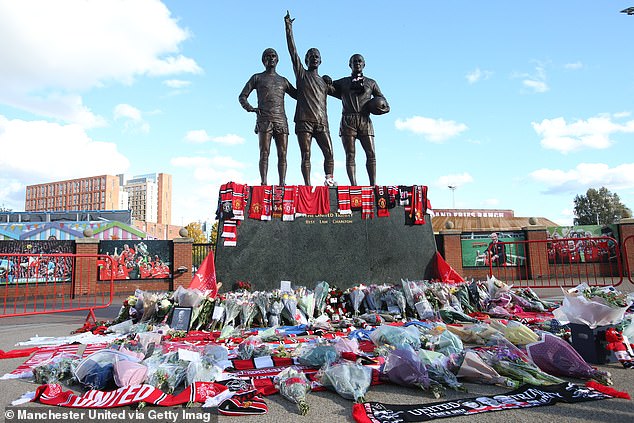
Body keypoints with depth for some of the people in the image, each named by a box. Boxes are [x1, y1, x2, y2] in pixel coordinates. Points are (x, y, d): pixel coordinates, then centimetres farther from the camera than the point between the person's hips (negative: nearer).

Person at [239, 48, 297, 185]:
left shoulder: (283, 81, 25)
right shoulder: (257, 78, 17)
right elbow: (242, 97, 13)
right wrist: (250, 108, -7)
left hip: (281, 121, 3)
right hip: (264, 120, -3)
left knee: (282, 154, -7)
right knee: (264, 152, -12)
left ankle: (282, 184, -9)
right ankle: (264, 183, -16)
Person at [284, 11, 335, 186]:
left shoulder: (324, 81, 25)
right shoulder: (301, 74, 14)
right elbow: (292, 51, 7)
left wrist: (330, 84, 15)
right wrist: (289, 28, 2)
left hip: (322, 122, 4)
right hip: (304, 121, -3)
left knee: (329, 153, -8)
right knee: (306, 155, -7)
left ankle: (330, 181, -3)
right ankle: (307, 186, -7)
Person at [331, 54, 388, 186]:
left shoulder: (371, 83, 20)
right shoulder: (342, 83, 20)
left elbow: (385, 106, 17)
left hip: (365, 121, 1)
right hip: (348, 120, 0)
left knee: (371, 154, -8)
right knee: (350, 155, -7)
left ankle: (373, 185, -6)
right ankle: (353, 186, -9)